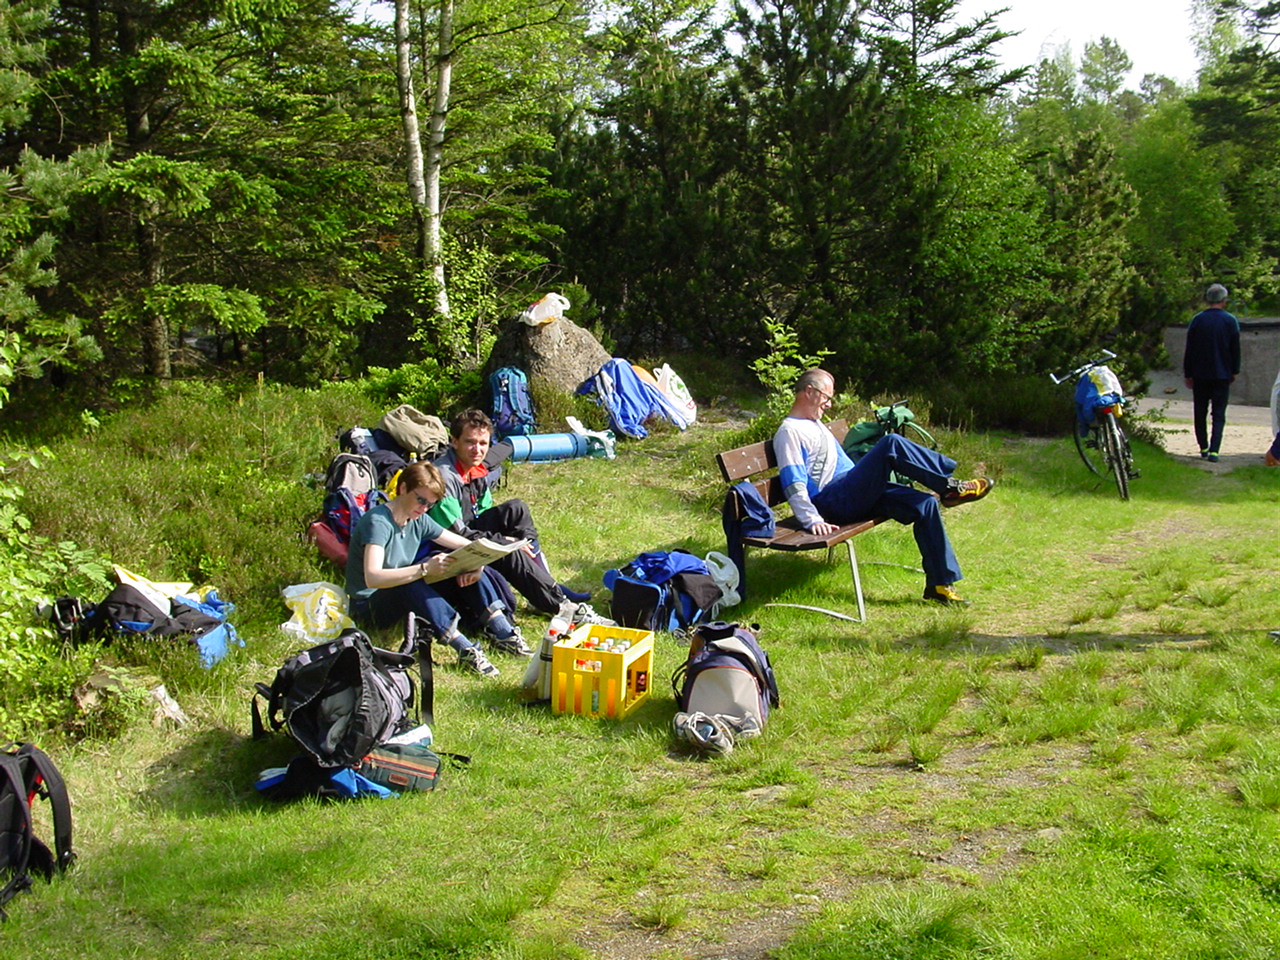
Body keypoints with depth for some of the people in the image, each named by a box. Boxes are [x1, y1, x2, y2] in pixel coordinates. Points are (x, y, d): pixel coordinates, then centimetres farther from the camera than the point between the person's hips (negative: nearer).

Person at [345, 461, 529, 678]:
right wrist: (424, 568, -44)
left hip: (405, 600, 8)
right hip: (369, 606, -8)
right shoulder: (377, 522, -22)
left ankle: (503, 633, -16)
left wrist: (476, 565, -19)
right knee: (410, 586, -39)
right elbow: (372, 578, -38)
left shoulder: (418, 521, 2)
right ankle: (465, 650, -41)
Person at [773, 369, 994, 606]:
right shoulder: (789, 432, -7)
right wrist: (813, 520, -29)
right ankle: (950, 486, -9)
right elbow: (793, 485, -18)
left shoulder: (816, 426, 24)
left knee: (926, 504, -7)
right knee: (891, 444, -23)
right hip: (831, 503, -10)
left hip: (853, 496, 10)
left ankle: (940, 584, -4)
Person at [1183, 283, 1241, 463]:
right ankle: (1214, 450, -11)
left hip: (1200, 374, 1)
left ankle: (1203, 447, 20)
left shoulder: (1197, 320, -3)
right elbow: (1235, 350, 2)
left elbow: (1189, 350, 0)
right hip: (1222, 375, -1)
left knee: (1200, 413, 14)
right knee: (1219, 414, 0)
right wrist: (1235, 371, 15)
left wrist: (1187, 374, 8)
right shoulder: (1230, 321, -4)